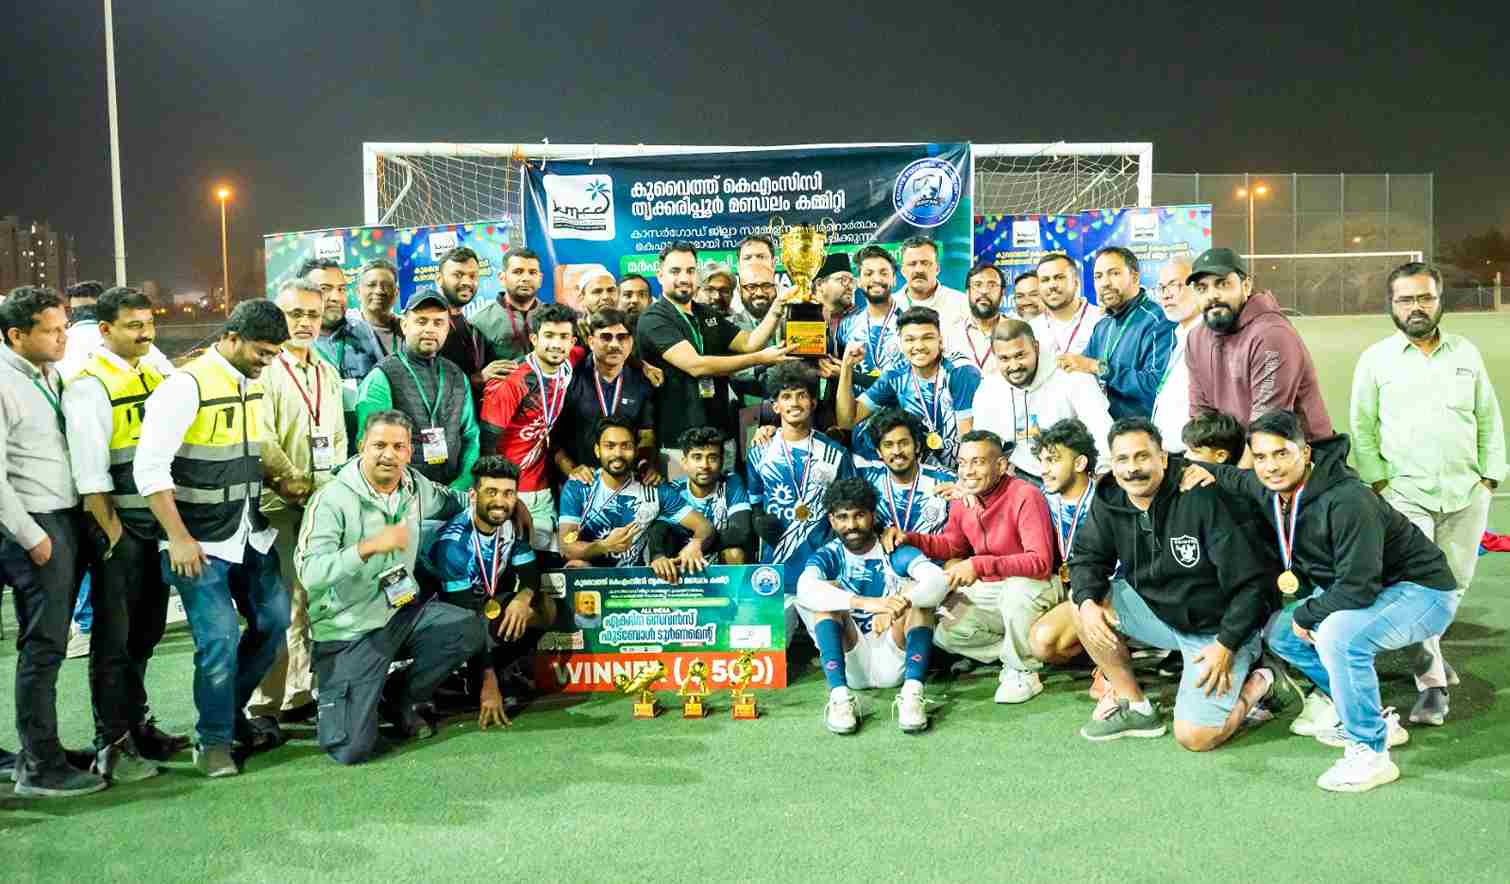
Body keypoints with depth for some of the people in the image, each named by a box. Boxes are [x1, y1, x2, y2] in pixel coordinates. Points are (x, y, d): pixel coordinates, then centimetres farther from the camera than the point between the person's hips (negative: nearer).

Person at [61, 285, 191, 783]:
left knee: (146, 630, 17)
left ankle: (136, 724, 32)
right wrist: (112, 532, -15)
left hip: (157, 520, 7)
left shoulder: (155, 376, 12)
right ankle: (111, 745, 13)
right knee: (114, 637, 2)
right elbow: (88, 470, -16)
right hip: (117, 524, -7)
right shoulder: (89, 385, -11)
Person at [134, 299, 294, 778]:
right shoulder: (187, 387, -16)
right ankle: (214, 742, 13)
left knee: (274, 621, 11)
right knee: (219, 641, -7)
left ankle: (230, 711, 31)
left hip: (253, 536, 8)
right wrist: (179, 538, -19)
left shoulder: (254, 384, 8)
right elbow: (149, 468, -19)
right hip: (201, 543, -8)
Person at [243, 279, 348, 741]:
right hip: (279, 505, -7)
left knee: (314, 600, 9)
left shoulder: (328, 374, 19)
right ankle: (262, 707, -2)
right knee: (283, 607, -9)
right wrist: (298, 484, -11)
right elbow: (261, 440, -13)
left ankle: (299, 694, 20)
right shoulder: (263, 370, -5)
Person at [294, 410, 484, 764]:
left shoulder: (415, 484, 2)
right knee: (353, 749, -15)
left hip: (403, 611, 6)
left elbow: (449, 500, 26)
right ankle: (333, 699, 24)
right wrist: (369, 546, -38)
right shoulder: (332, 499, -18)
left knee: (468, 630, -20)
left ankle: (400, 698, 6)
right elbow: (308, 572, -27)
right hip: (349, 631, -6)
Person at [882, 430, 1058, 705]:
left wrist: (979, 565, -39)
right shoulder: (962, 501, -2)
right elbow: (952, 544, 17)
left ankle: (1023, 671, -15)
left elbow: (1040, 561, -32)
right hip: (986, 592, 6)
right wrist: (909, 538, -2)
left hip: (1035, 587, -6)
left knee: (1018, 588, -39)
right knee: (943, 632, -11)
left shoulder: (1025, 496, -23)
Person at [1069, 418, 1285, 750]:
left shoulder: (1202, 500, -24)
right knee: (1083, 600, -12)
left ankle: (1262, 683, 12)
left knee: (1194, 737, -17)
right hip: (1158, 609, 6)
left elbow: (1248, 581, -20)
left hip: (1219, 627, -6)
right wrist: (1088, 602, -18)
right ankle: (1136, 707, -1)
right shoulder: (1109, 502, -6)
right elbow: (1087, 557, 4)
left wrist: (1226, 645, -21)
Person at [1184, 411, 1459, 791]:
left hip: (1423, 592, -10)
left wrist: (1306, 614, -16)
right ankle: (1375, 719, 17)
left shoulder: (1347, 501, -31)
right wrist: (1209, 471, 4)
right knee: (1279, 632, 9)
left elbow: (1359, 588, -32)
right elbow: (1242, 480, 23)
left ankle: (1371, 752, -17)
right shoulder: (1271, 490, -5)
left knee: (1338, 635, -34)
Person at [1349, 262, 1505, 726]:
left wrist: (1490, 477, 5)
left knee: (1455, 583, 10)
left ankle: (1428, 649, 34)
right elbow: (1362, 427, 3)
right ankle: (1432, 684, -6)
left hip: (1465, 495, 3)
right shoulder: (1375, 359, 2)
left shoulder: (1466, 353, 10)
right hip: (1405, 495, -3)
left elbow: (1489, 420, 13)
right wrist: (1378, 480, -5)